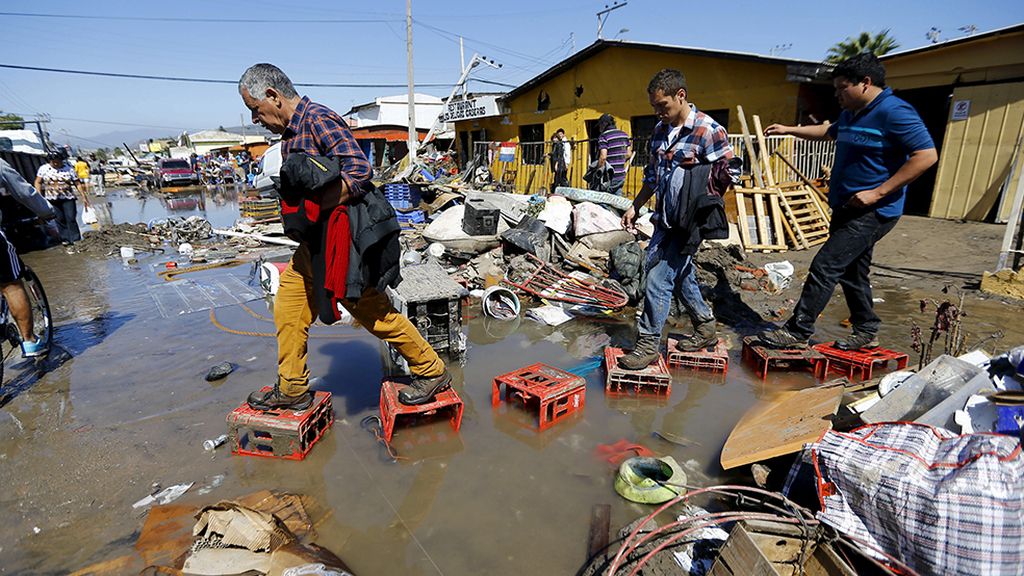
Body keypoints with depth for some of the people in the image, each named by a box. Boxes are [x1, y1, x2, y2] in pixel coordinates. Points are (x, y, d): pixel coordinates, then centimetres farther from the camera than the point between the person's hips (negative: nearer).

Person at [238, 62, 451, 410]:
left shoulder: (318, 119, -16)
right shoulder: (290, 133, 15)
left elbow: (359, 170, -27)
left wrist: (312, 207, -25)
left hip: (340, 243, -10)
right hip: (313, 244, 10)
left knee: (375, 313, 0)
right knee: (288, 309, 13)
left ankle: (432, 372, 16)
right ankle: (292, 390, 28)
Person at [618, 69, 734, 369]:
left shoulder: (709, 131, -12)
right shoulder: (661, 130, 10)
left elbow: (729, 176, -9)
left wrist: (700, 209, -14)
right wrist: (635, 206, 17)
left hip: (688, 224, -8)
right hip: (665, 220, 8)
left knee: (658, 279, -8)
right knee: (680, 276, 18)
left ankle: (648, 344, 5)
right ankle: (706, 327, 37)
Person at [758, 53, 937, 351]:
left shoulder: (894, 112, -16)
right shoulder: (850, 114, 13)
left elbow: (927, 155, -21)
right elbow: (829, 131, 36)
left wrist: (878, 192, -24)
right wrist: (788, 130, 33)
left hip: (871, 213, -10)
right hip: (847, 209, 10)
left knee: (825, 266, -13)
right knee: (851, 272, 15)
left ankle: (797, 332, -6)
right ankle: (866, 332, 28)